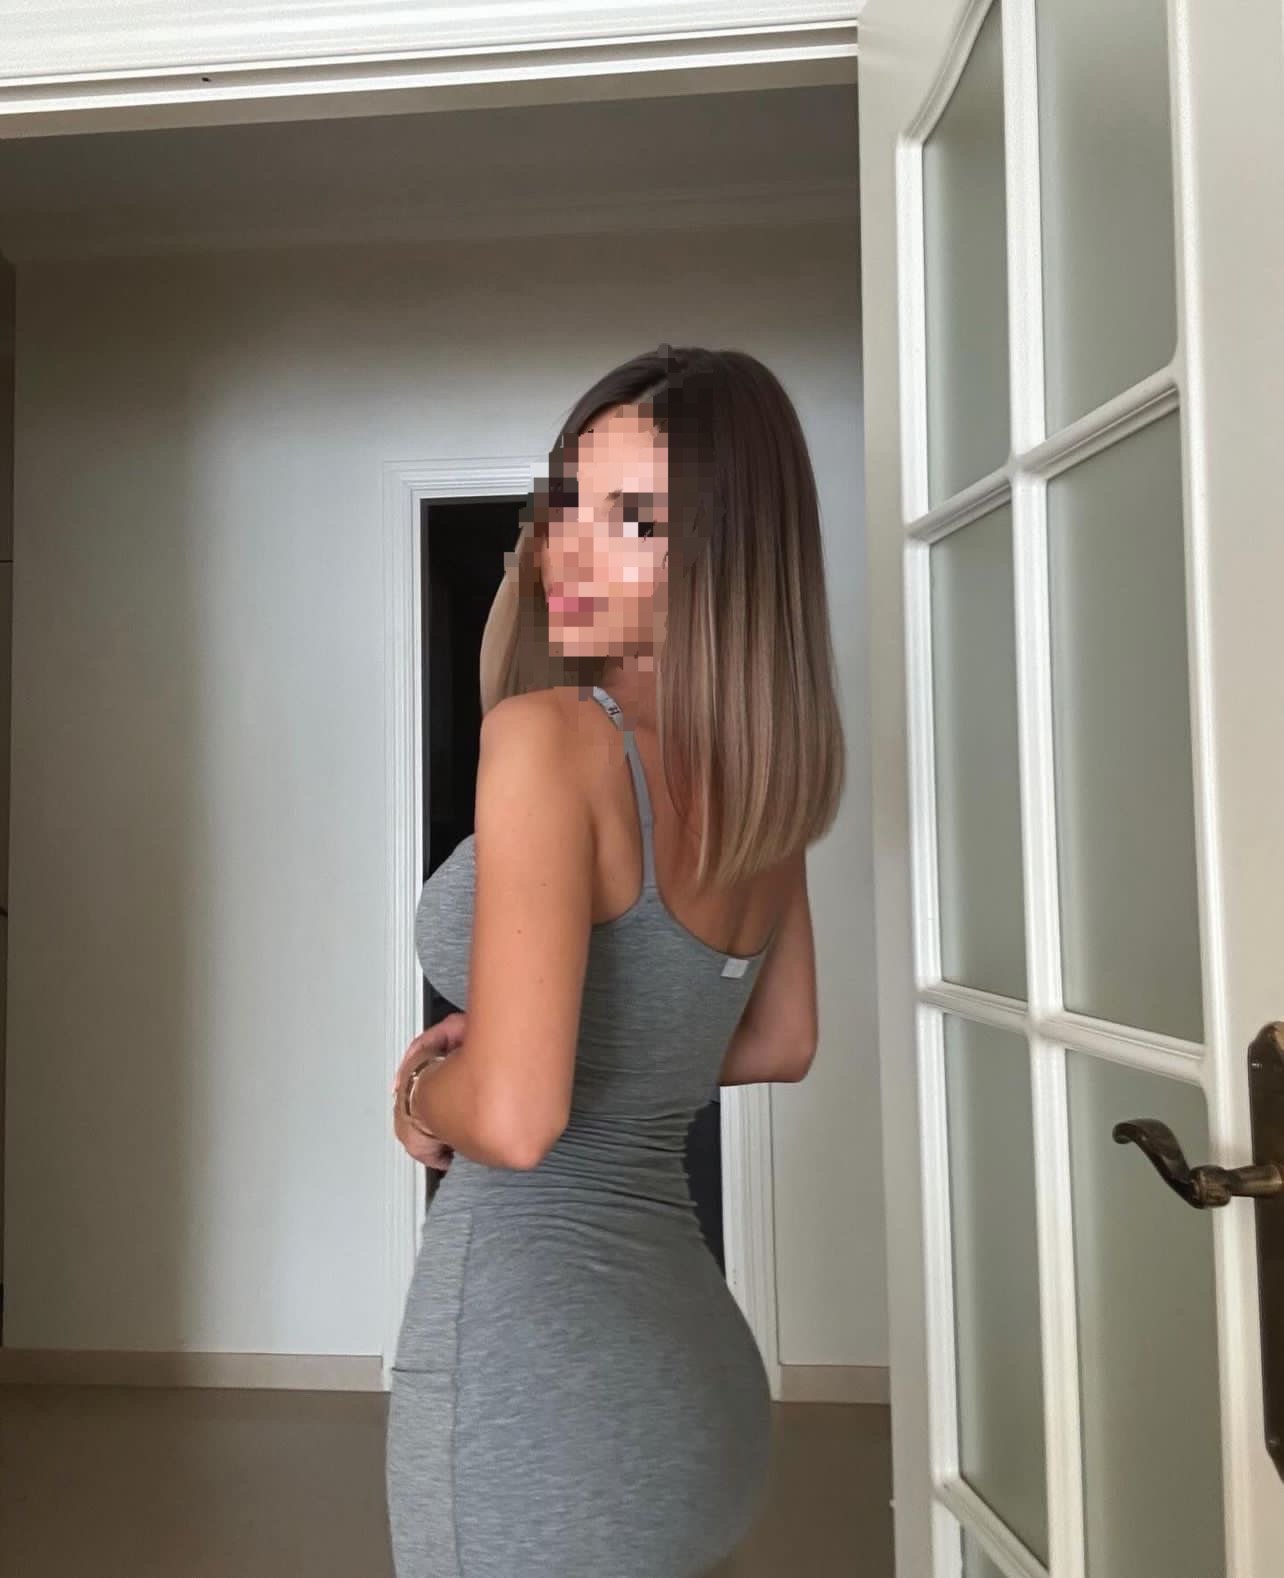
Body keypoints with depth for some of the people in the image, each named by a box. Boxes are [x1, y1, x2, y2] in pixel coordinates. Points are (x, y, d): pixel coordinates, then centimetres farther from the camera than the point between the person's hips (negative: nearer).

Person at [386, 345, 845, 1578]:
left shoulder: (549, 734, -20)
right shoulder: (761, 766, 2)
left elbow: (512, 1118, -25)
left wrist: (424, 1093, -4)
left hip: (531, 1354, -7)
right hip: (687, 1350, 7)